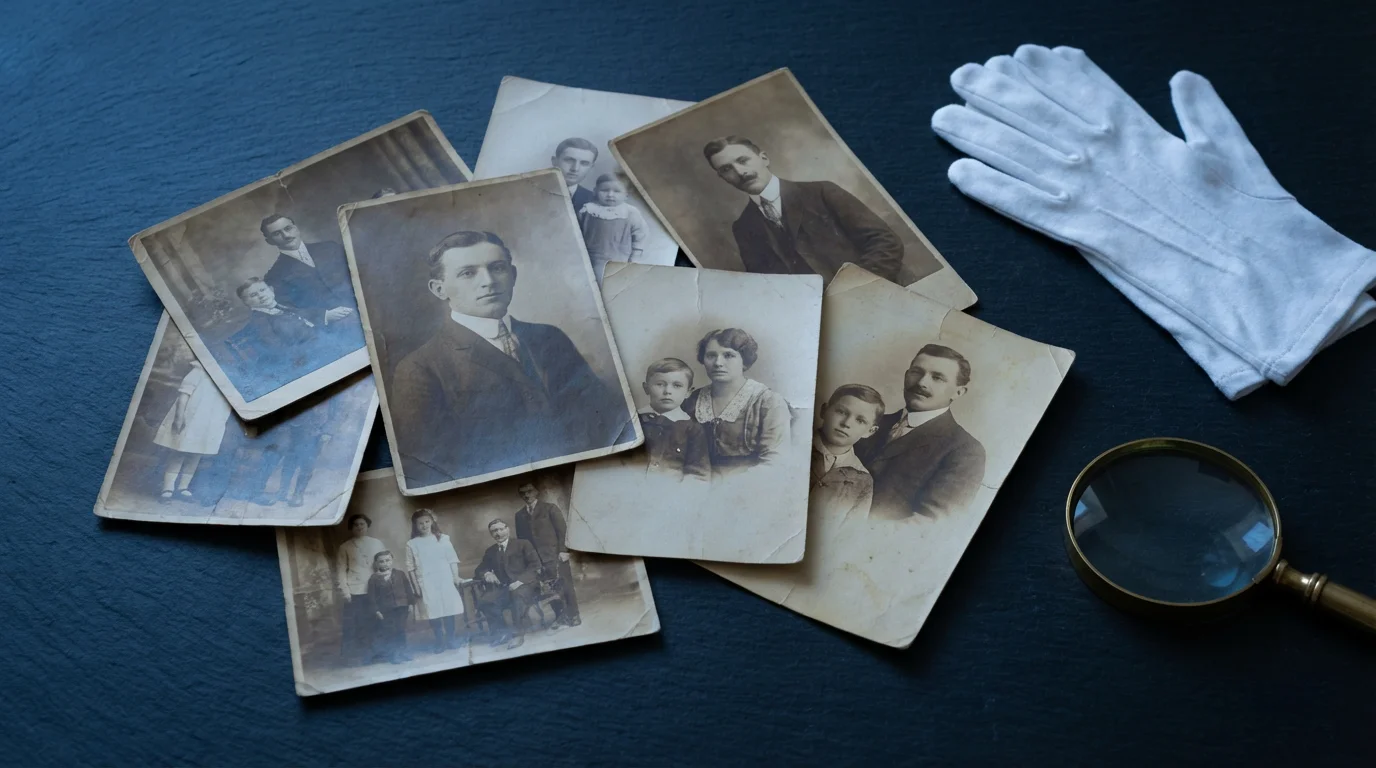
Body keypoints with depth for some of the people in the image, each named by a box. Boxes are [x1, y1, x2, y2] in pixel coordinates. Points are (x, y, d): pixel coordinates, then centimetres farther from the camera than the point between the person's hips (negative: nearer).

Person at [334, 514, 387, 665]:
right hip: (354, 592, -2)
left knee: (370, 625, 3)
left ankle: (368, 656, 14)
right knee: (351, 626, -4)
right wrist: (344, 591, -8)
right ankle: (347, 658, 3)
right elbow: (340, 570, 1)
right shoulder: (345, 547, 6)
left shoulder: (377, 544, 11)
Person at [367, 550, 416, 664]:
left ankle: (401, 651, 22)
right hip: (385, 610, -3)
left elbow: (408, 589, 8)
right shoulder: (374, 579, -4)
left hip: (401, 608, 3)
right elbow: (372, 597, -5)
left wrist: (410, 603, 4)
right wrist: (376, 610, -10)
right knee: (388, 632, -1)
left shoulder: (400, 575, 5)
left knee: (401, 630, 10)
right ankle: (392, 654, 7)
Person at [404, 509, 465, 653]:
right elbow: (411, 567, 2)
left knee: (448, 609, -1)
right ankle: (439, 641, 6)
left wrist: (456, 577, -3)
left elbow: (452, 560, 5)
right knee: (432, 611, -3)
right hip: (425, 583, 0)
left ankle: (451, 638, 12)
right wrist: (415, 585, -3)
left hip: (445, 580, 0)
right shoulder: (412, 544, 3)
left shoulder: (443, 538, 5)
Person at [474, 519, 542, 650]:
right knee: (483, 600, -26)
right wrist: (486, 573, -4)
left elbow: (535, 566, -2)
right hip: (502, 589, 4)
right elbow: (479, 570, 22)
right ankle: (505, 630, -9)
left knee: (518, 594, -40)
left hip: (523, 586, -4)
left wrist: (520, 581, -18)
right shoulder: (490, 551, 22)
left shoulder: (523, 544, 9)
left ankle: (518, 633, -27)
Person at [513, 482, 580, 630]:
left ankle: (573, 616, 8)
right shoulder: (519, 515, 12)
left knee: (565, 586, 0)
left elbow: (562, 530, -3)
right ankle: (561, 618, 8)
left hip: (555, 555, -3)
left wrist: (563, 550, -12)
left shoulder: (550, 508, 2)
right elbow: (521, 538, 12)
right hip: (537, 559, 3)